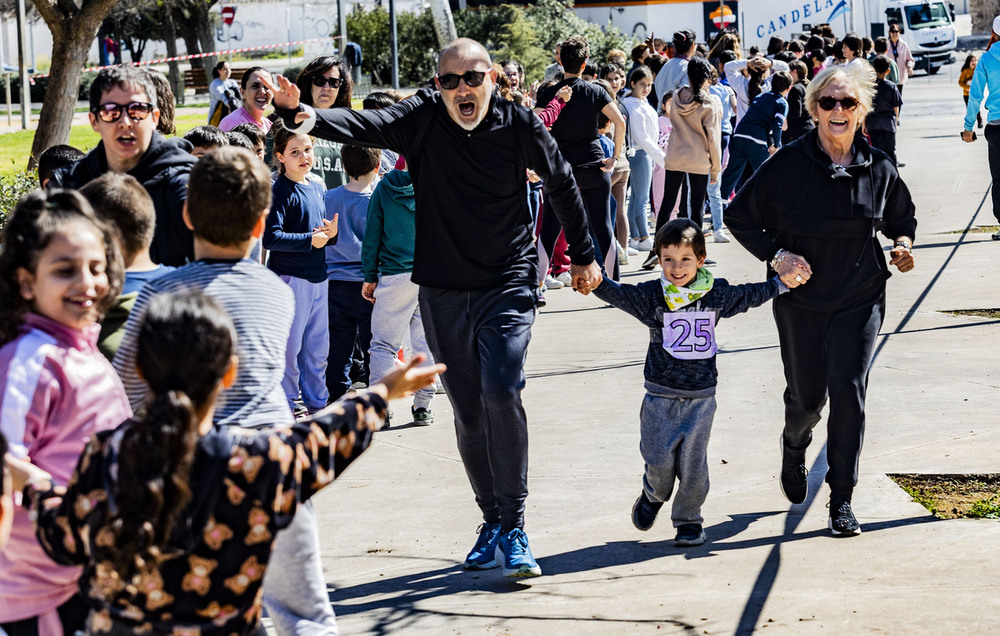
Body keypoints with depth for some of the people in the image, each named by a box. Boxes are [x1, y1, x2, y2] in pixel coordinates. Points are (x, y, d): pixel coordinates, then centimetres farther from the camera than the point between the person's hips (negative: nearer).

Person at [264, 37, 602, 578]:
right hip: (443, 291, 2)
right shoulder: (422, 121, -8)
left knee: (501, 393, -19)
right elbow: (363, 125, -25)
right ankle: (492, 521, 24)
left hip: (508, 284, -2)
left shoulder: (519, 125, -7)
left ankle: (513, 526, -10)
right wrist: (304, 114, -45)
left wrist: (583, 256, 19)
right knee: (468, 412, 9)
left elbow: (562, 184, 10)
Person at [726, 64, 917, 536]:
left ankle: (842, 500, 0)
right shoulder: (788, 164, -9)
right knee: (806, 396, 10)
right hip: (801, 299, -1)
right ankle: (794, 449, 46)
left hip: (859, 301, 1)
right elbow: (739, 216, -2)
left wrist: (902, 245, -5)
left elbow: (902, 219, 16)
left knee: (848, 393, -9)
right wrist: (775, 256, -14)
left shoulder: (877, 168, -1)